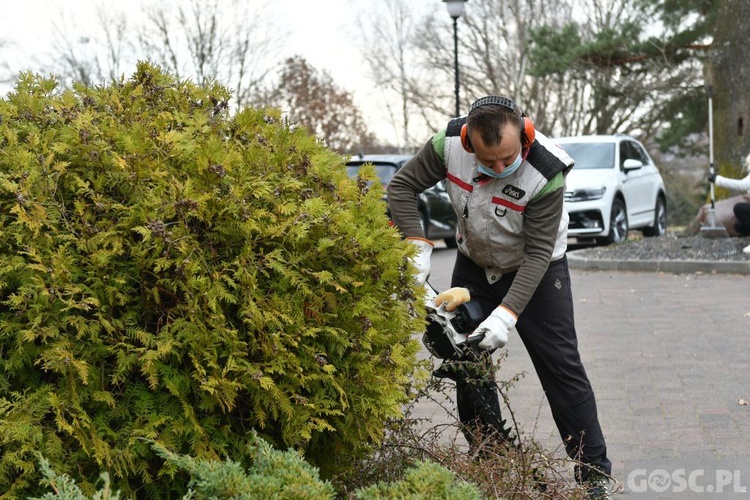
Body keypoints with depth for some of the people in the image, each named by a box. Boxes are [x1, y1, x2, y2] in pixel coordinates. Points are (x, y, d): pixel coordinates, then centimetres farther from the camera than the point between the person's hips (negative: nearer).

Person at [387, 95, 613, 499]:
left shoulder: (545, 171, -33)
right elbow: (402, 186, -13)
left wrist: (507, 314, -35)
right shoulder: (450, 143, -25)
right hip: (473, 265, 4)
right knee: (467, 363, 5)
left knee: (561, 367, -5)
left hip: (536, 270, -4)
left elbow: (538, 251, -29)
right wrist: (418, 247, -23)